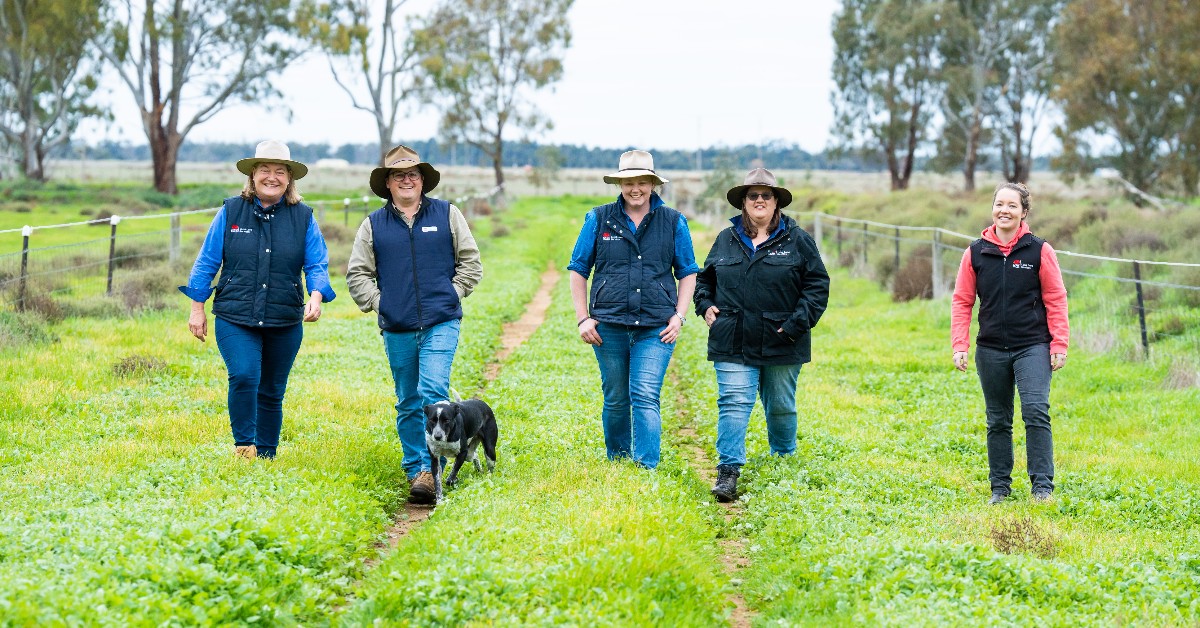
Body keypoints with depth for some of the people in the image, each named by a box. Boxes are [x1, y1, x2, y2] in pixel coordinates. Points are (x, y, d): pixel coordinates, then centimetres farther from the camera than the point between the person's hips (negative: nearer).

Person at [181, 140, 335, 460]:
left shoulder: (303, 217, 5)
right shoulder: (231, 211, 3)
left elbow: (317, 265, 2)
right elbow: (206, 262, 7)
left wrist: (316, 296, -18)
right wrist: (197, 308, 5)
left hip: (285, 323, 2)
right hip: (235, 317, -2)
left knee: (271, 392, 10)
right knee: (244, 376, -23)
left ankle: (266, 457, 23)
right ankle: (243, 445, -9)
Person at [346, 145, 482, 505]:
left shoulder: (446, 214, 6)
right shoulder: (373, 225, 8)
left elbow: (470, 261, 9)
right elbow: (357, 274, 12)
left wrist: (452, 295, 1)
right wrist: (378, 304, 2)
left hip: (441, 324, -2)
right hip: (396, 329, 2)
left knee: (433, 394, -15)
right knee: (408, 404, 8)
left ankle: (430, 470, -14)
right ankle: (415, 469, 17)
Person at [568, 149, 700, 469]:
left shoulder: (673, 222, 6)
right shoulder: (599, 219, 5)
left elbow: (688, 273, 13)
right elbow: (578, 270, 10)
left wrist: (679, 316, 1)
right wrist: (583, 318, 2)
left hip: (656, 328, -1)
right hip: (608, 325, 1)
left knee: (645, 396, -13)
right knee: (615, 400, 9)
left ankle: (646, 467, -15)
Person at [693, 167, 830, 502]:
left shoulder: (798, 241, 0)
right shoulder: (726, 240, 8)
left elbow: (817, 284, -2)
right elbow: (704, 278, 20)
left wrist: (798, 323, -11)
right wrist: (705, 305, 2)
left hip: (781, 345, -1)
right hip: (733, 344, 1)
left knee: (781, 407, 14)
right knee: (733, 403, -10)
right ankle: (728, 472, -15)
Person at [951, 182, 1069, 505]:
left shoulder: (1040, 251, -2)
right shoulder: (975, 253, 4)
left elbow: (1056, 300, -1)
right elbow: (962, 301, 6)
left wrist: (1059, 345, -6)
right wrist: (959, 346, -1)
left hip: (1033, 347, -3)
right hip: (991, 350, 3)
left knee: (1036, 412, -16)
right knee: (998, 421, 10)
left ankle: (1042, 486, -11)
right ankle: (999, 487, 19)